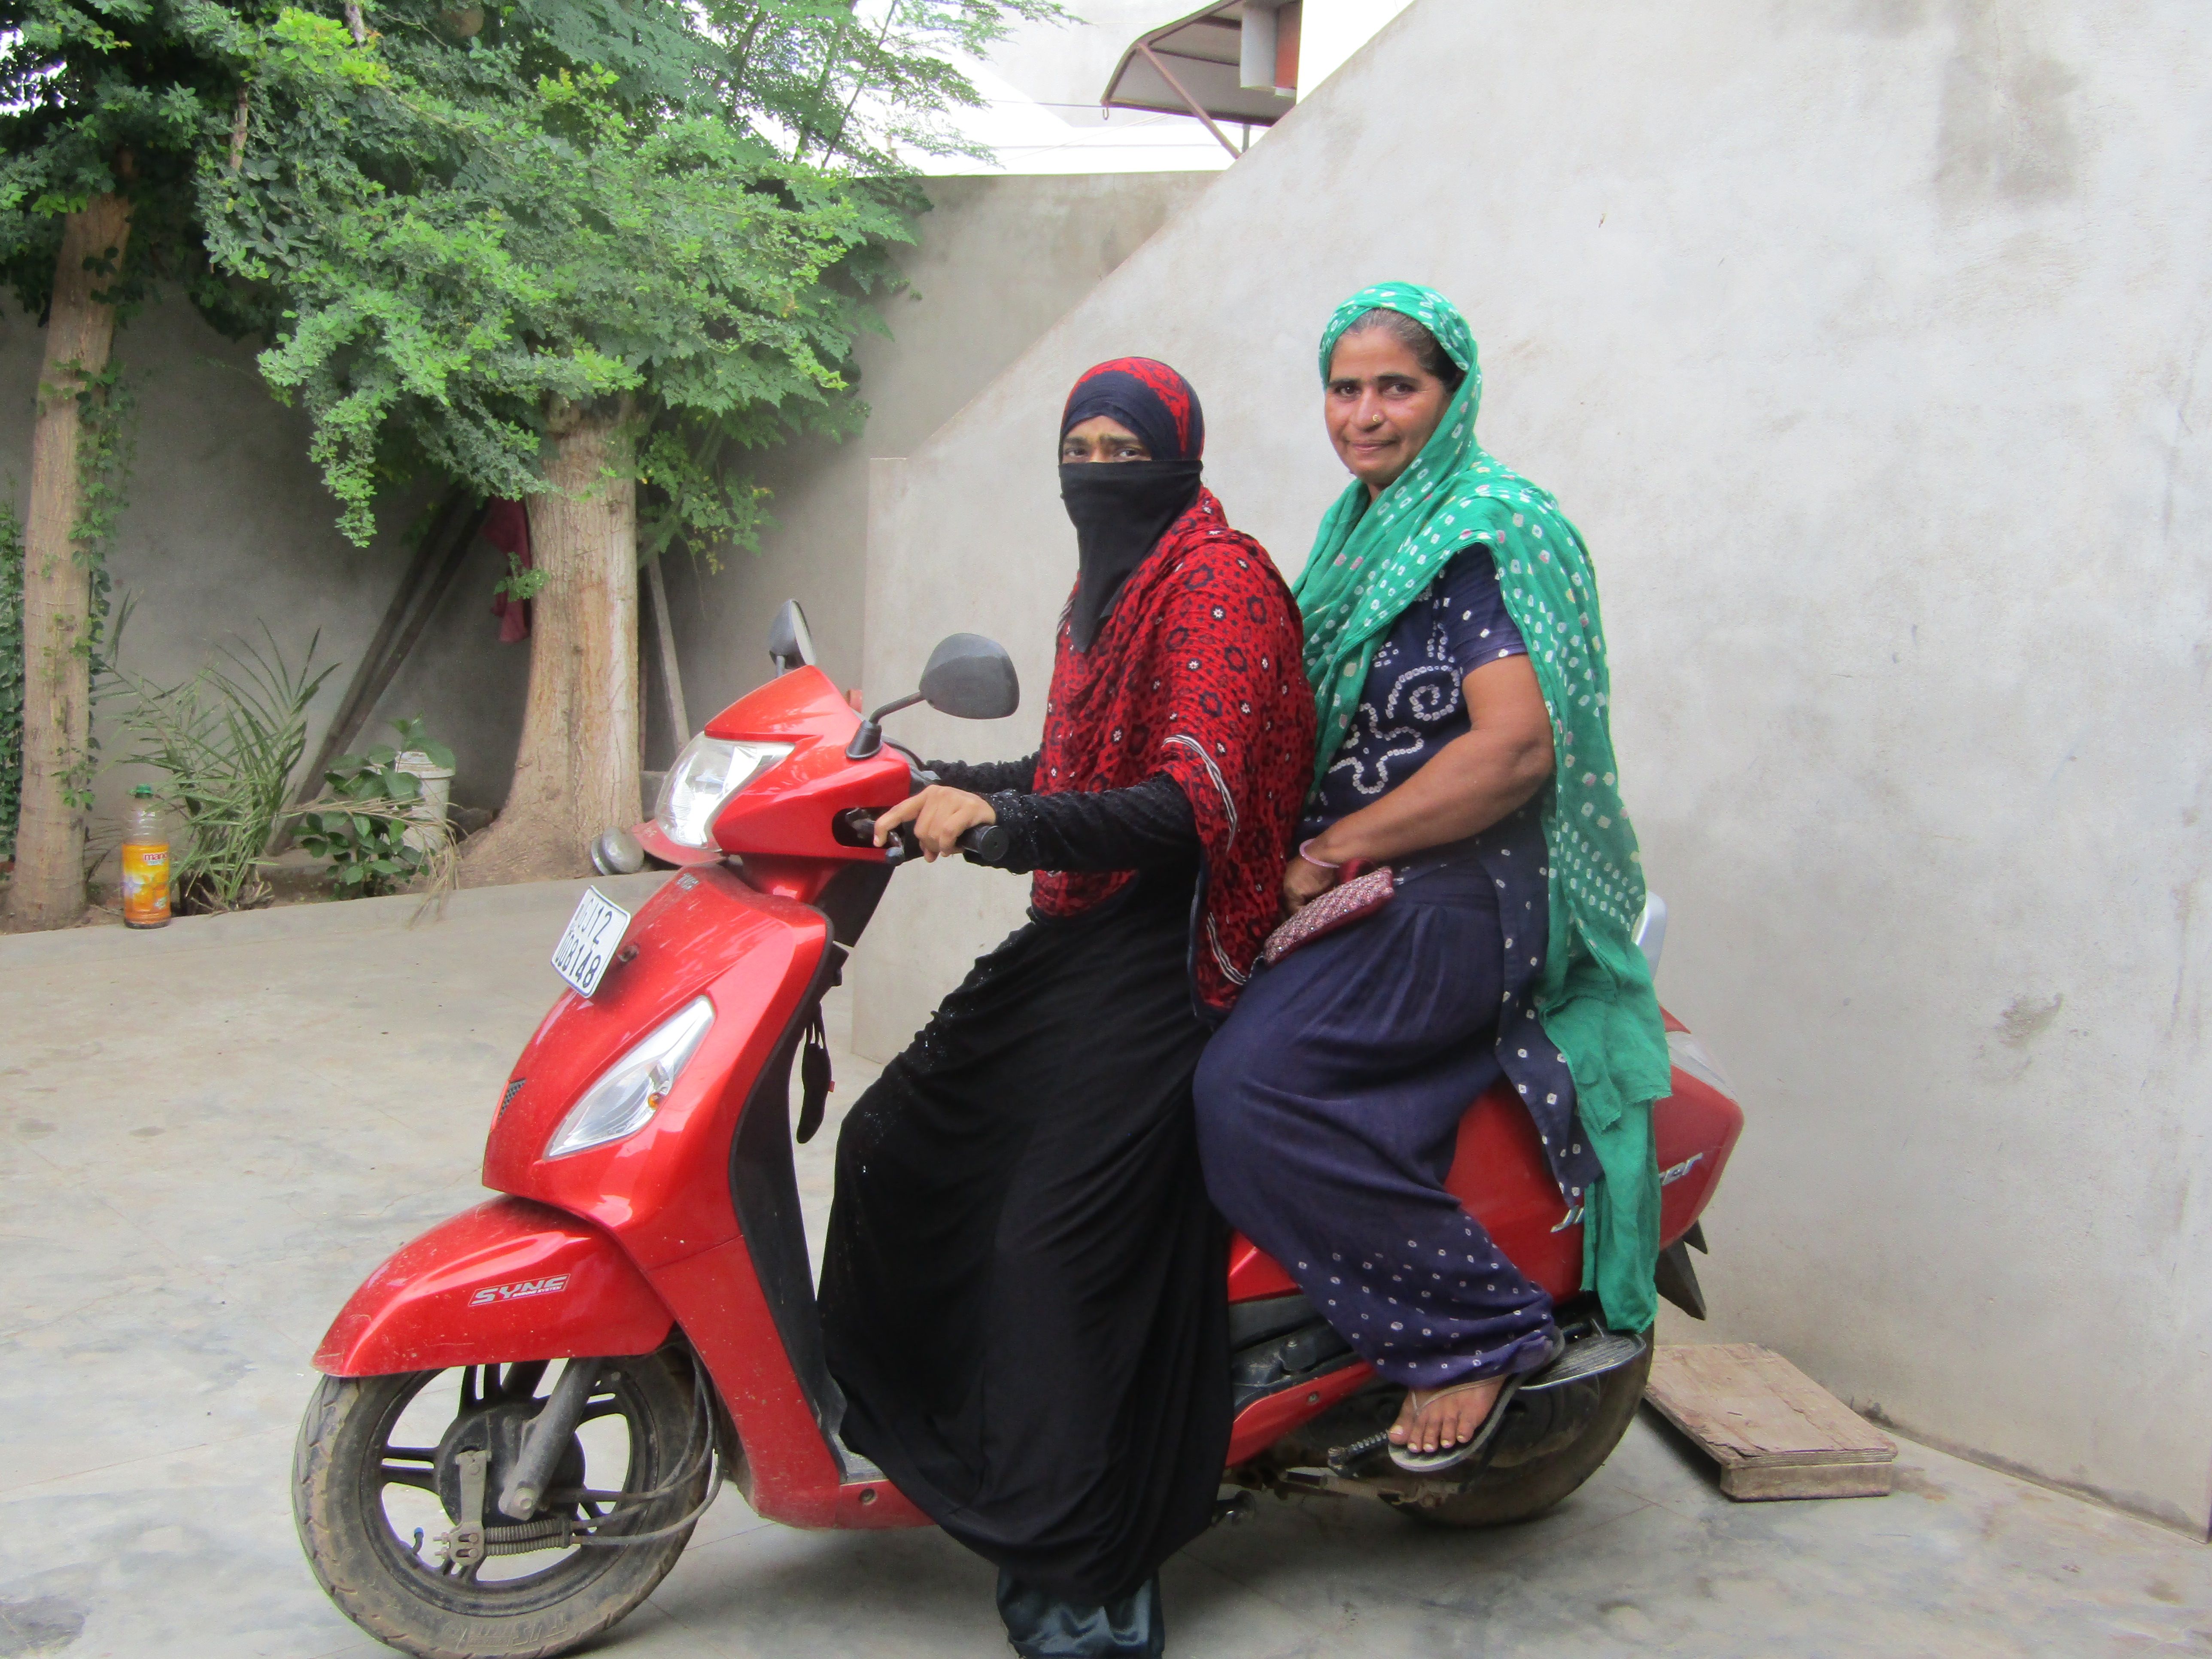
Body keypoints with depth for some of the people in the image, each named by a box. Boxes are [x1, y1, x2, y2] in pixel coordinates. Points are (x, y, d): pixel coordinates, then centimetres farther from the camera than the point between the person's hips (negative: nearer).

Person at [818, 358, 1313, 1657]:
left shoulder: (1220, 580, -12)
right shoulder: (1105, 587, 19)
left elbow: (1193, 803, -25)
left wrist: (1002, 823, -35)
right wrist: (937, 782, 20)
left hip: (1161, 953, -10)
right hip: (1076, 938, 10)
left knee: (1059, 1247, -15)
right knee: (899, 1145, 12)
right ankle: (895, 1423, 31)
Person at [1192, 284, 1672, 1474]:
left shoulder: (1488, 532, -9)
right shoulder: (1359, 530, 18)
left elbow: (1517, 748, -21)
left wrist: (1337, 853, -16)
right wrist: (1297, 861, 9)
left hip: (1461, 894, -9)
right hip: (1356, 887, 9)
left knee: (1248, 1088, -24)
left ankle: (1478, 1329, -10)